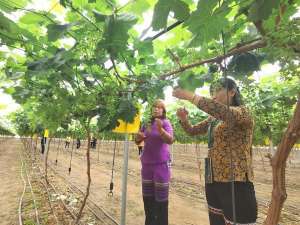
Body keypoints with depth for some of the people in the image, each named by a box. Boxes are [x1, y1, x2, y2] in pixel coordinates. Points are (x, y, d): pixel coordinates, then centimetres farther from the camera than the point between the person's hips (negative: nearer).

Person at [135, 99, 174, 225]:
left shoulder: (166, 123, -8)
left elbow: (170, 140, -23)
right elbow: (137, 141, 10)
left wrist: (160, 129, -39)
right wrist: (139, 136, -13)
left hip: (161, 164, -5)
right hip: (146, 163, 5)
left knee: (161, 197, 1)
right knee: (147, 196, 17)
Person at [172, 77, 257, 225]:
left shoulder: (243, 112, -9)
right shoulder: (214, 119, 12)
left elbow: (222, 110, -31)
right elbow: (192, 131, 17)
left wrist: (189, 96, -28)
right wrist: (183, 118, -4)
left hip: (235, 184, -7)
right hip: (213, 182, 7)